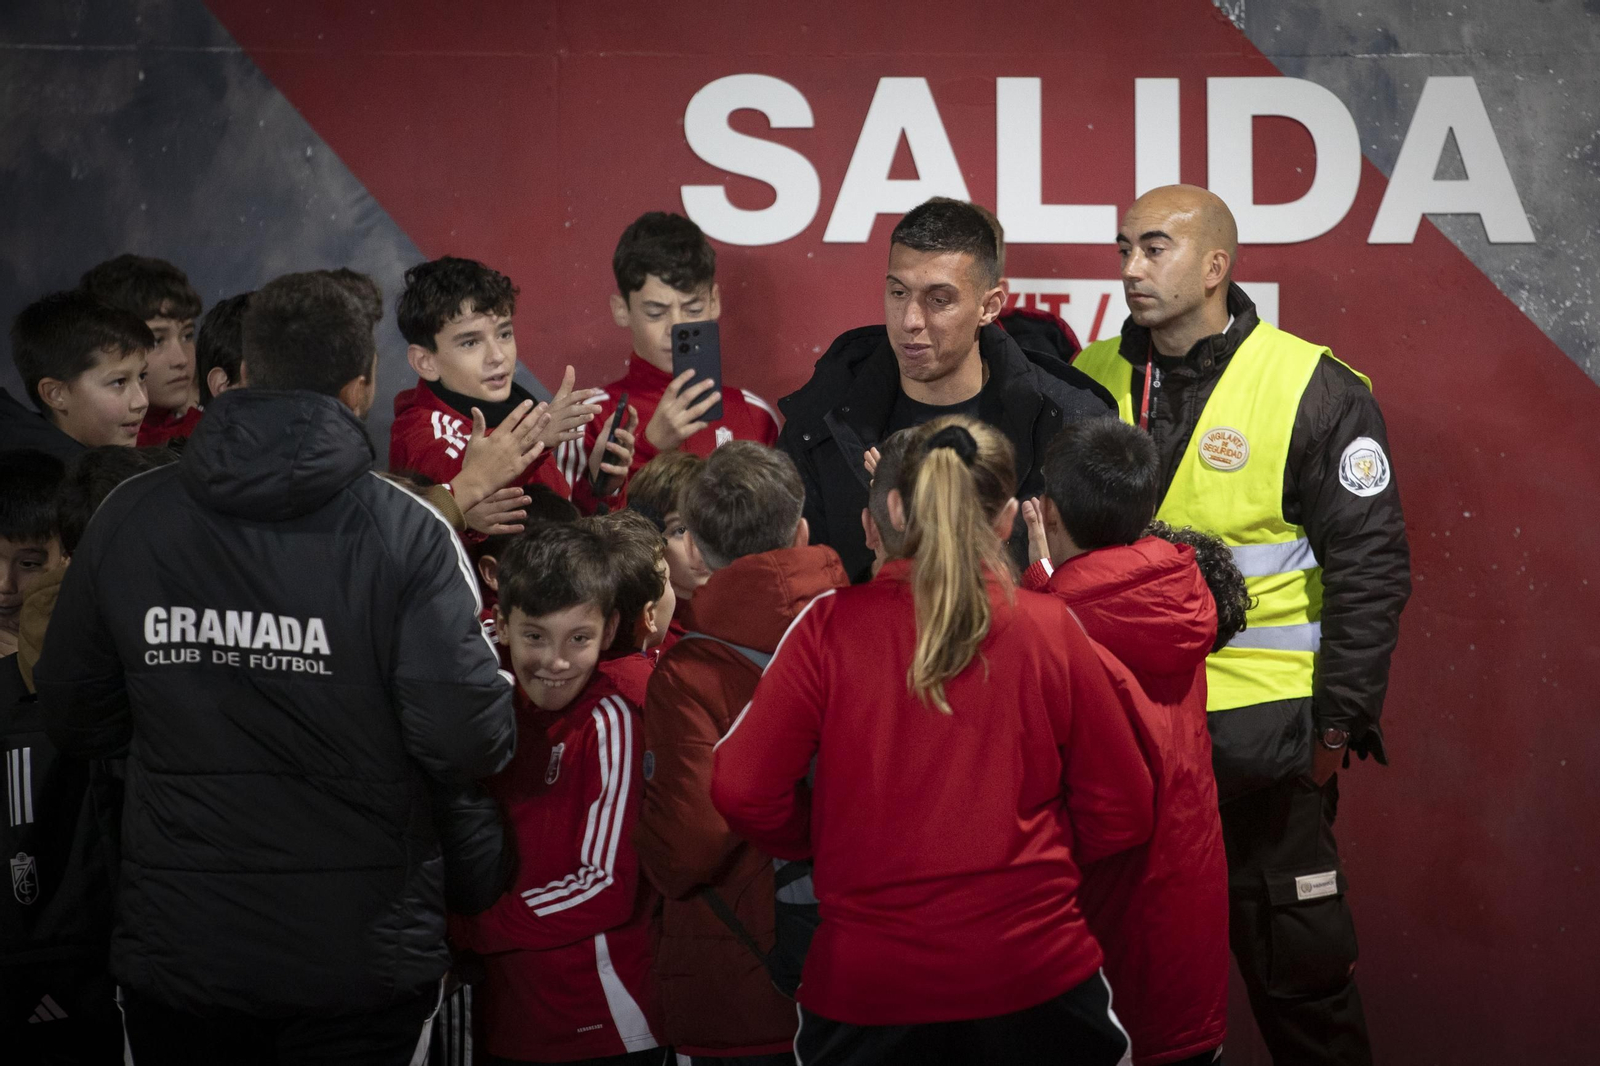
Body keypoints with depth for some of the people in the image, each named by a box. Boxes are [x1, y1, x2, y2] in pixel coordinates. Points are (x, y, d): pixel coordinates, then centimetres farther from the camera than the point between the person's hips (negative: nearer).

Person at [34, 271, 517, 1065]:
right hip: (358, 964, -2)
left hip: (173, 954, 3)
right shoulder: (405, 532, -14)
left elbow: (77, 723, 4)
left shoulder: (126, 519, -4)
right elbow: (466, 739, -19)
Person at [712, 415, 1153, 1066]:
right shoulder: (1051, 629, -5)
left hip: (867, 989, 0)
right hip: (1036, 976, 0)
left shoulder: (831, 625, -7)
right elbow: (1122, 814, 0)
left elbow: (743, 792, -9)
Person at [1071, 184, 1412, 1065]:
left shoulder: (1314, 391, -8)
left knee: (1295, 960, 6)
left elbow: (1371, 569, -7)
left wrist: (1340, 724, -9)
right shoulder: (1093, 380, 4)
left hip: (1263, 729, -4)